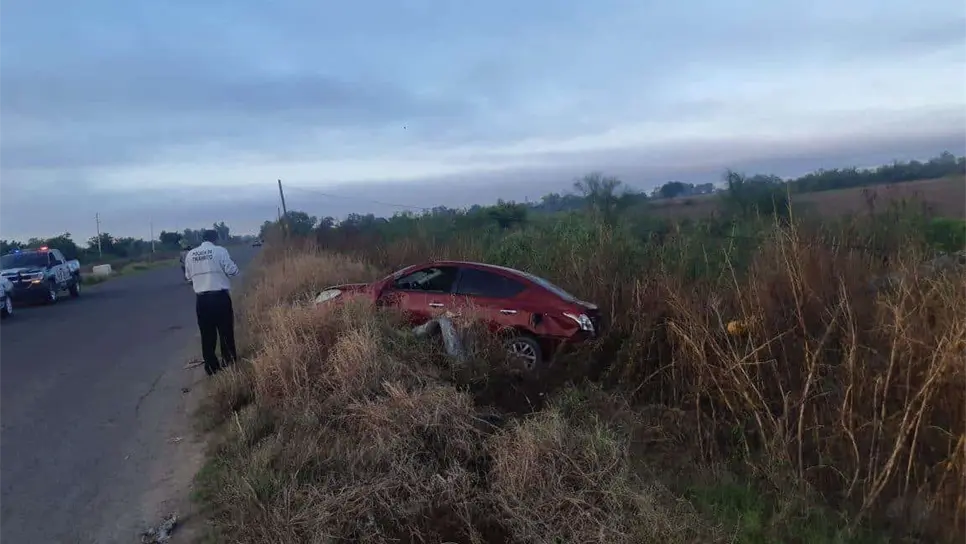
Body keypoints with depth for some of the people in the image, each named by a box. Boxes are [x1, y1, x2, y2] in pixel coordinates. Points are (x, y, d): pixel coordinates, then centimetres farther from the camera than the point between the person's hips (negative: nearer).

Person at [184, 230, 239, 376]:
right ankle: (229, 363, 16)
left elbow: (188, 277, 14)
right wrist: (234, 266, 14)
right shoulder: (220, 251, -6)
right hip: (220, 297, -3)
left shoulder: (190, 254, 6)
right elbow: (232, 271, -8)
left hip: (201, 299, 3)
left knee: (207, 334, 11)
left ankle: (211, 368, 17)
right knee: (226, 332, 9)